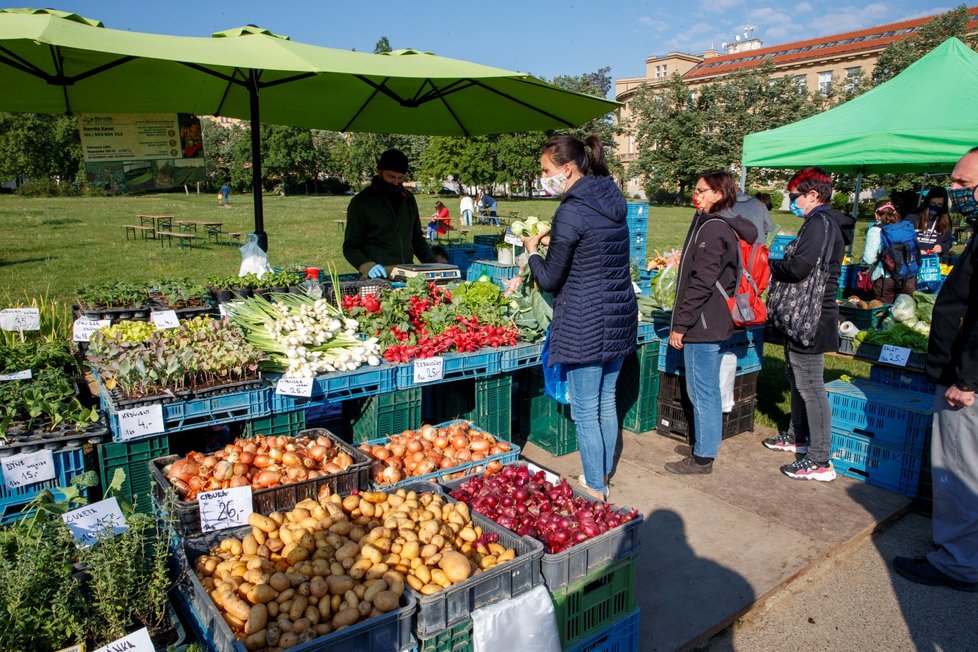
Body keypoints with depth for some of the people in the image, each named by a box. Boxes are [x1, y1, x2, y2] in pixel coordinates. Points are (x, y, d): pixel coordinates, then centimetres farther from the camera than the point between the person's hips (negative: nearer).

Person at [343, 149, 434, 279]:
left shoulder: (408, 199, 15)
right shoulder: (361, 202, 0)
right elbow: (351, 247, -1)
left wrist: (433, 266, 9)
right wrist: (367, 266, -20)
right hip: (377, 279, -4)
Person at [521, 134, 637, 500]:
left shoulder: (571, 211, -17)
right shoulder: (612, 199, 8)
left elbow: (549, 280, -11)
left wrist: (532, 250, 7)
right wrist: (554, 241, 17)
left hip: (585, 323, -9)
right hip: (621, 315, 9)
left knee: (585, 411, 4)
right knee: (607, 402, 19)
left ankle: (595, 491, 17)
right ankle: (602, 478, 34)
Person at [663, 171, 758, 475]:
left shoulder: (713, 228, -17)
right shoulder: (728, 225, 14)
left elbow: (701, 283, -22)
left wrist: (680, 324, -18)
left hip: (703, 324, -10)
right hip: (714, 322, 10)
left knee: (702, 392, -1)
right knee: (707, 390, 18)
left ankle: (703, 457, 9)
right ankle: (705, 445, 31)